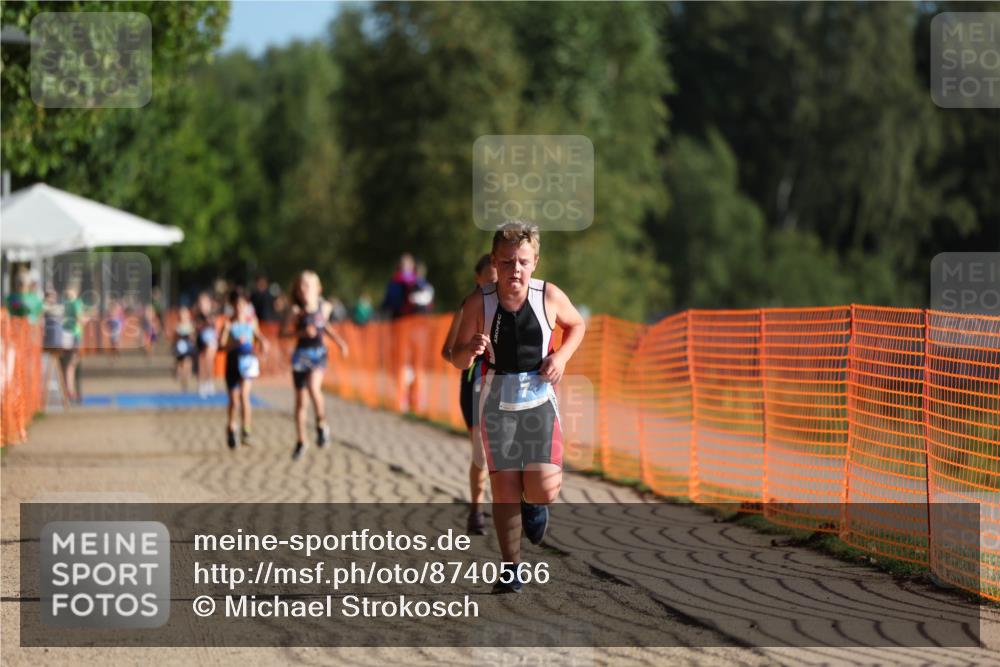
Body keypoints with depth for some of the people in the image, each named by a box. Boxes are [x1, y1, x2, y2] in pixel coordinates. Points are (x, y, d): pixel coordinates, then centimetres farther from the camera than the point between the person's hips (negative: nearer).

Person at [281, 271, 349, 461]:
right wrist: (302, 332, -21)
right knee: (300, 399, 8)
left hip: (318, 352, 0)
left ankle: (322, 424, -4)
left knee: (313, 387, -28)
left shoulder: (324, 307, 1)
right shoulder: (296, 311, -8)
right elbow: (283, 332, -8)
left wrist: (338, 340, 17)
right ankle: (300, 441, 21)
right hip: (301, 354, 0)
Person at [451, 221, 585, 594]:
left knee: (544, 489, -10)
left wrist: (562, 356, -6)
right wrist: (470, 350, -29)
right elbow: (458, 360, -5)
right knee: (504, 489, 0)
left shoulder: (550, 297, -9)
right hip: (497, 404, 0)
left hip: (540, 400, 0)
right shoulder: (479, 303, -11)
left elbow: (577, 325, 13)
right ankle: (510, 569, 14)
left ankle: (534, 504, 28)